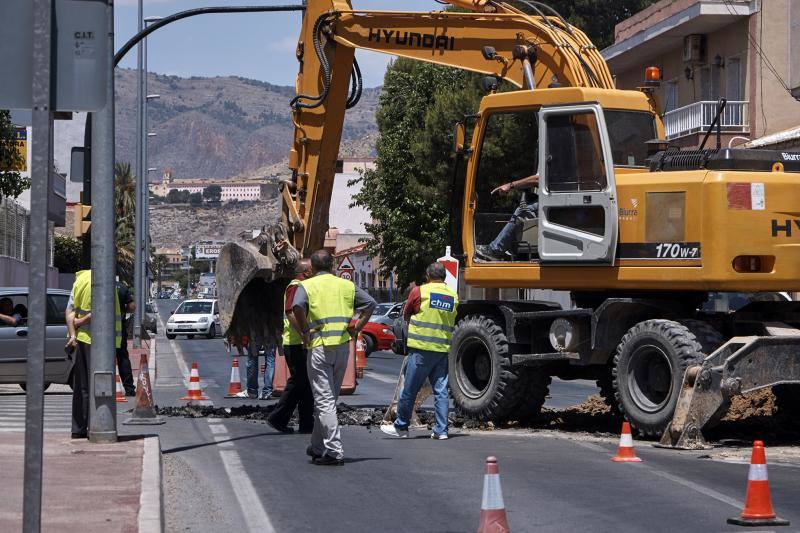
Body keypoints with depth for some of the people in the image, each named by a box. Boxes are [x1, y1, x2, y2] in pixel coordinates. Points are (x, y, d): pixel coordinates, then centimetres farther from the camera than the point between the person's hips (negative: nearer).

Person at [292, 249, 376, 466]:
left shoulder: (306, 286, 0)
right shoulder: (347, 285, 13)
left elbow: (298, 306, -19)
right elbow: (370, 303, 8)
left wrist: (305, 332, -9)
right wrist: (357, 328, 7)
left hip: (320, 345, -5)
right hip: (343, 345, 5)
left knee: (324, 401, -5)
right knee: (329, 398, 17)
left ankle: (334, 451, -13)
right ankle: (318, 446, 25)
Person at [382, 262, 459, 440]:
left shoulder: (419, 292, -5)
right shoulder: (453, 297, 7)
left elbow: (406, 315, 7)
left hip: (421, 348, -4)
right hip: (443, 349, 4)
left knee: (409, 390, 4)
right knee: (441, 390, 6)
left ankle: (401, 426, 12)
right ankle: (441, 430, 4)